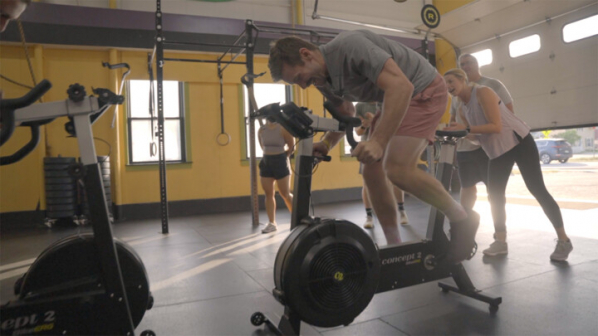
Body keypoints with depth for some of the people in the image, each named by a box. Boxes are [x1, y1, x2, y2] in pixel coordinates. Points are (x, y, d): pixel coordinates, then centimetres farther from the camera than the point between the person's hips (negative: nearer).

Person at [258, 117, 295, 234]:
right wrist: (270, 156, 11)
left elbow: (292, 147, -5)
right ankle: (271, 223, 11)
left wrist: (280, 157, 4)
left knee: (285, 194, 0)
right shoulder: (261, 130, 5)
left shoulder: (283, 128, -10)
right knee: (269, 194, 4)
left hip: (280, 162, -5)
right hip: (266, 162, 5)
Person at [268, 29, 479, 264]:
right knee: (372, 172, 2)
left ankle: (462, 219, -3)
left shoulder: (349, 46, -27)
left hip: (424, 90, -9)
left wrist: (379, 141, -41)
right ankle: (394, 247, 13)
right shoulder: (325, 81, 1)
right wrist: (326, 144, -2)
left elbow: (401, 86, -35)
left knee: (397, 169, -25)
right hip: (396, 101, 9)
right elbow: (346, 116, 16)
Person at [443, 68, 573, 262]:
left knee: (537, 189, -6)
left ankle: (563, 240, 4)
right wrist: (457, 133, -8)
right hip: (497, 152, 7)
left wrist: (466, 128, -29)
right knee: (495, 197, 0)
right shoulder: (462, 109, 8)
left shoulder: (483, 92, -15)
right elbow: (476, 132, 8)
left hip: (519, 142, -7)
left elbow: (496, 126, -24)